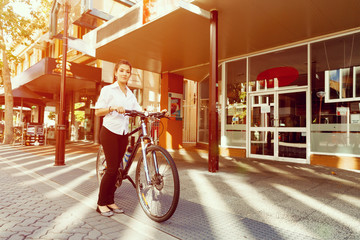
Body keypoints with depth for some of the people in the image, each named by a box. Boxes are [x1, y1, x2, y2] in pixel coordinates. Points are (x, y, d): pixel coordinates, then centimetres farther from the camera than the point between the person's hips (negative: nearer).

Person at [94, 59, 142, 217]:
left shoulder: (130, 94, 14)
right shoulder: (108, 90, -2)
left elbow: (139, 111, 6)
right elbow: (97, 112, -6)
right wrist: (112, 107, -22)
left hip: (123, 134, 5)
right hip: (109, 132, -5)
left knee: (116, 168, 7)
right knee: (112, 168, -8)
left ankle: (110, 201, 19)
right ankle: (101, 204, 8)